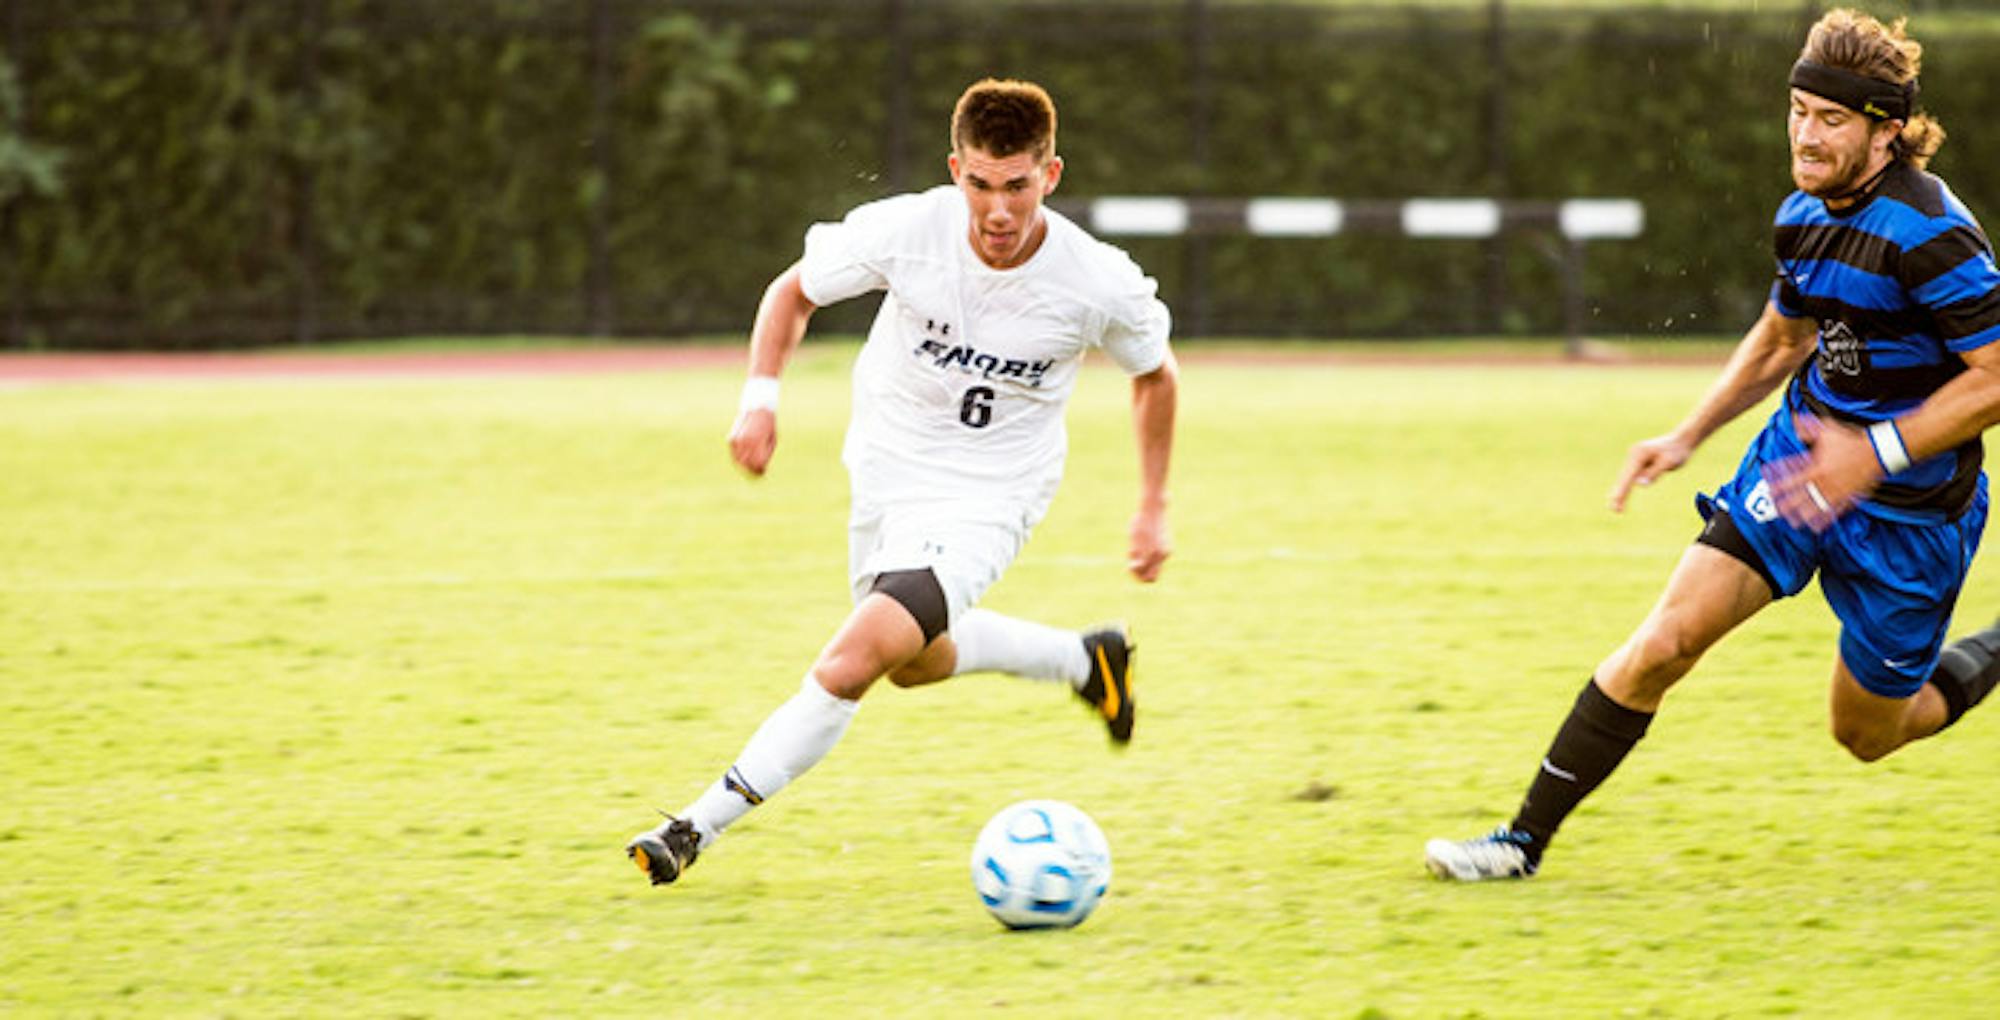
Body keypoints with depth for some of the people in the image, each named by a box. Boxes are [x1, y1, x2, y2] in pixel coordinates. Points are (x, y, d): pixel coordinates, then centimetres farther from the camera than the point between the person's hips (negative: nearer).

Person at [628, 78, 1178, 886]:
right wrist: (760, 395, -17)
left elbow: (1155, 373, 1)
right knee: (916, 661, 26)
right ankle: (1084, 661, 48)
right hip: (887, 472, 4)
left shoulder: (1097, 285, -22)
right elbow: (794, 290, -2)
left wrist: (1154, 508, 4)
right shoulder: (907, 230, -21)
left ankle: (699, 826, -12)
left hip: (984, 500, -4)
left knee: (851, 664, -22)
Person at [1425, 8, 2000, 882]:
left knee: (1867, 733, 9)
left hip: (1908, 510, -6)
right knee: (1665, 641, -9)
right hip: (1799, 455, 6)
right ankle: (1527, 839, -4)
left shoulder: (1930, 234, -25)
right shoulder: (1804, 213, 0)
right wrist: (1687, 437, 12)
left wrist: (1876, 454, -27)